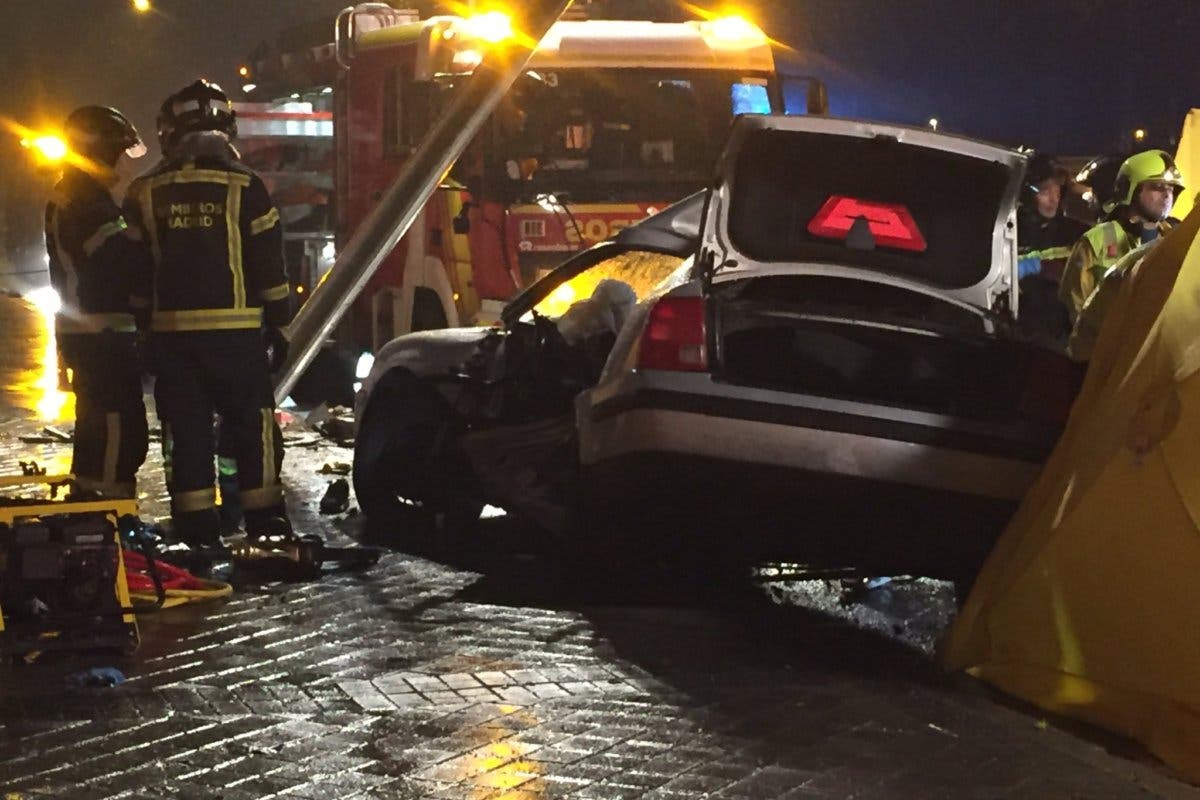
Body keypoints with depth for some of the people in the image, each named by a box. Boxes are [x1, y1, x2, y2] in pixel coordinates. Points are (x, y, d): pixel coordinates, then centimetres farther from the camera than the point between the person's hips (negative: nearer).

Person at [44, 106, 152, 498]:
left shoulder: (67, 198, 17)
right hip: (103, 334, -11)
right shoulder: (89, 203, -16)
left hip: (83, 330, 11)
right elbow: (128, 259, -24)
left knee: (97, 428, 18)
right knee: (121, 432, -12)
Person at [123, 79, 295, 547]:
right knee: (252, 424, 5)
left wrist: (143, 326, 15)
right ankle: (264, 522, 5)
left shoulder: (146, 194, 5)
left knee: (185, 428, 7)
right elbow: (269, 264, -3)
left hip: (170, 330, 2)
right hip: (235, 329, -2)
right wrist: (278, 324, 6)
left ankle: (195, 527, 7)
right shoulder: (244, 188, -4)